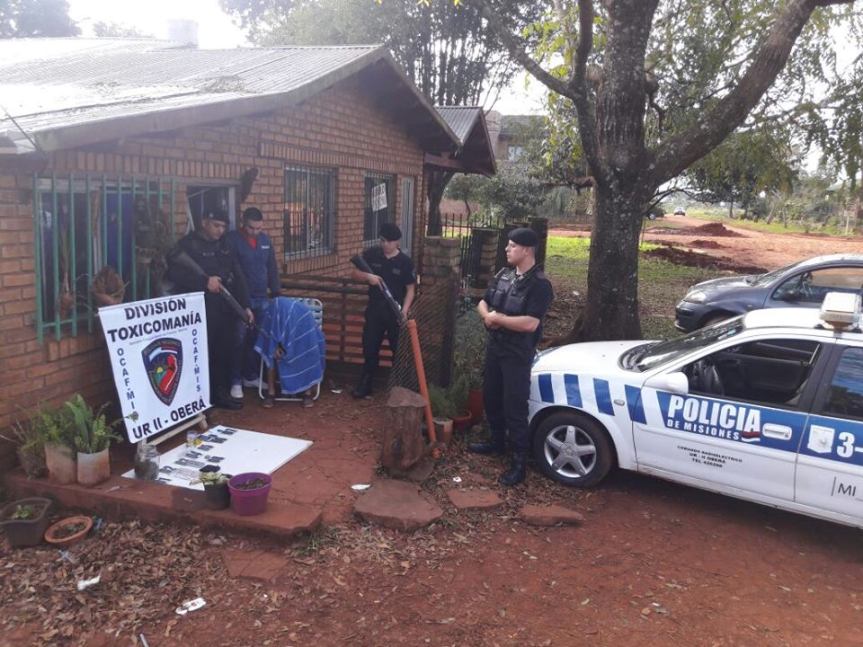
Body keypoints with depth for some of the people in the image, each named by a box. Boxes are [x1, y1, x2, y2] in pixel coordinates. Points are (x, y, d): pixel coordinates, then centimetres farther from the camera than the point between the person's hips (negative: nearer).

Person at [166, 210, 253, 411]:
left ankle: (221, 393, 25)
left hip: (225, 310, 7)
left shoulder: (224, 247, 16)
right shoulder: (188, 244, -5)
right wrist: (205, 281, -23)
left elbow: (238, 277, 14)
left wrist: (245, 305, 6)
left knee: (229, 351, 11)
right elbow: (174, 272, -19)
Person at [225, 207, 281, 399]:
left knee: (257, 339, 10)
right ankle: (235, 382, 5)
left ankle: (251, 376, 23)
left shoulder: (265, 239, 10)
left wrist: (276, 293, 13)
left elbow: (272, 268, 17)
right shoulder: (232, 239, -9)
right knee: (238, 341, -3)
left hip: (261, 299, 6)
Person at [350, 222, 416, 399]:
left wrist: (404, 310, -17)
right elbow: (356, 273, 5)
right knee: (370, 348, 9)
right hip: (374, 310, 2)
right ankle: (365, 385, 21)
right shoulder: (371, 254, -1)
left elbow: (411, 289, -4)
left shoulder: (405, 261, -7)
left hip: (396, 312, -2)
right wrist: (368, 276, -18)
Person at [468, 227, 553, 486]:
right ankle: (497, 442, 39)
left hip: (518, 353, -8)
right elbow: (483, 302, 12)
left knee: (514, 406, -5)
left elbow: (530, 323, -26)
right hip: (495, 346, 8)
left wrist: (498, 318, -17)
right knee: (491, 397, 19)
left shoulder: (539, 284, -17)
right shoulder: (503, 274, 7)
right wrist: (487, 315, -11)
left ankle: (519, 462, 4)